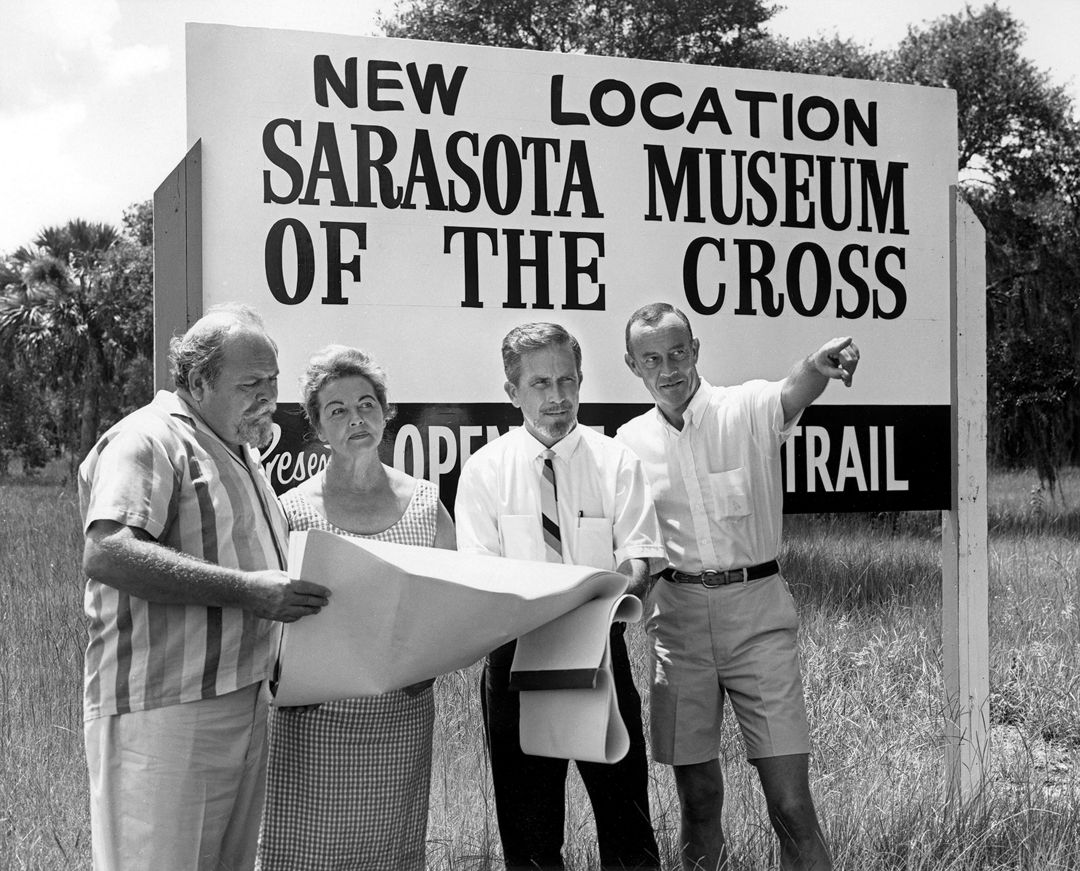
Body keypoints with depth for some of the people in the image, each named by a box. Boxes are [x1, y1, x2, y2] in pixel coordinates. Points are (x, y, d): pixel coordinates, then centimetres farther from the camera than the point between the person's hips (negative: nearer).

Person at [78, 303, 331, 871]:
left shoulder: (240, 452, 19)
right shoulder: (148, 440, -11)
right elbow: (106, 554, -26)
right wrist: (245, 590, -27)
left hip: (243, 710, 9)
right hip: (164, 712, -9)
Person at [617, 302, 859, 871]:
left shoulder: (748, 409, -4)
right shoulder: (630, 442, 6)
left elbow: (793, 393, -28)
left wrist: (820, 365, -50)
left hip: (757, 610, -3)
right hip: (677, 615, 3)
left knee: (791, 805, -5)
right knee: (697, 794, 10)